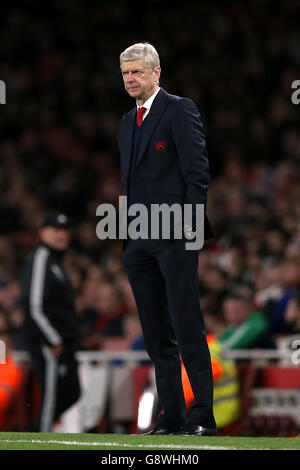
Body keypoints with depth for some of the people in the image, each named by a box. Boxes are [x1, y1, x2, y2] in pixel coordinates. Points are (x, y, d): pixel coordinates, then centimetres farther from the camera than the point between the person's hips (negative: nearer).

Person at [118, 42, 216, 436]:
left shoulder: (180, 110, -3)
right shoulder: (127, 122, 20)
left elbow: (197, 171, -10)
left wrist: (190, 222, -16)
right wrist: (126, 232, 14)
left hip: (174, 237, -8)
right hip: (138, 241, 8)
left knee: (188, 330, -9)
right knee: (157, 336, 7)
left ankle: (203, 417, -7)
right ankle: (171, 417, 10)